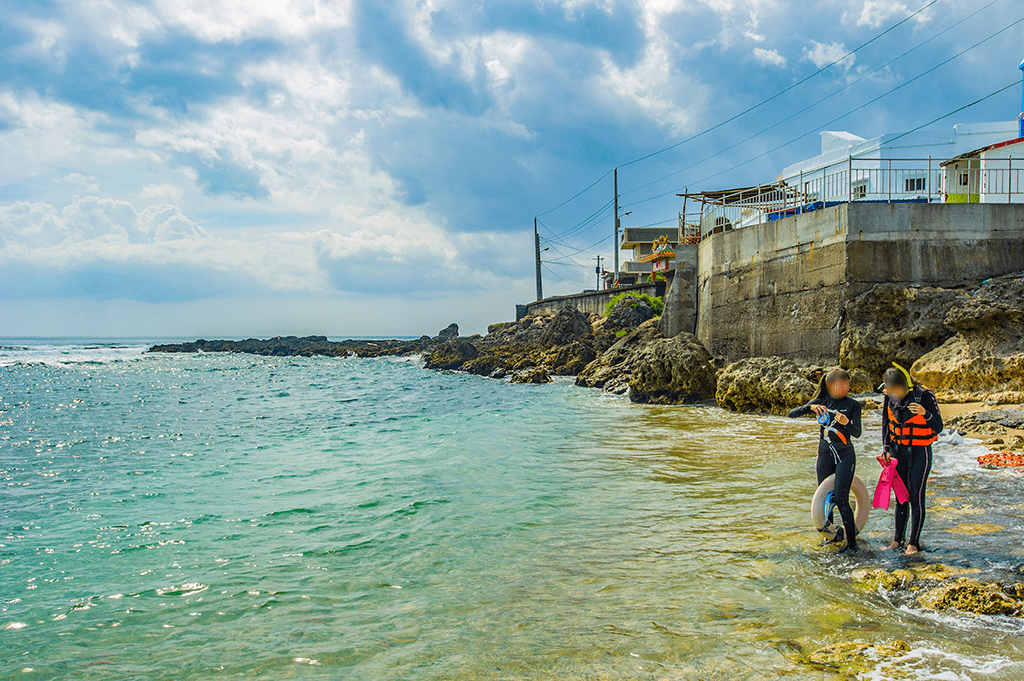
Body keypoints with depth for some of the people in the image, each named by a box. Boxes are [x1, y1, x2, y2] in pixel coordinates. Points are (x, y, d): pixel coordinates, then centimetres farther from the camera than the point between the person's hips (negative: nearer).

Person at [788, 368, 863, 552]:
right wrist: (810, 407, -23)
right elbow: (792, 414, -5)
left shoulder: (853, 405, -4)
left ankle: (852, 541, -1)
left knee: (841, 499, -12)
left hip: (845, 456, -3)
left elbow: (857, 433, -12)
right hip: (825, 454, 3)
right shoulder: (821, 402, 2)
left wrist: (846, 423, -33)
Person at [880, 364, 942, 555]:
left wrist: (925, 413, -35)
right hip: (899, 451, 4)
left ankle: (914, 542, 6)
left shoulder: (925, 396, -17)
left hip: (920, 453, -4)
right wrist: (887, 448, 4)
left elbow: (938, 427, -16)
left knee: (916, 497, -2)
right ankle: (898, 539, 17)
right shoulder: (890, 397, -2)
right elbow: (886, 423, 12)